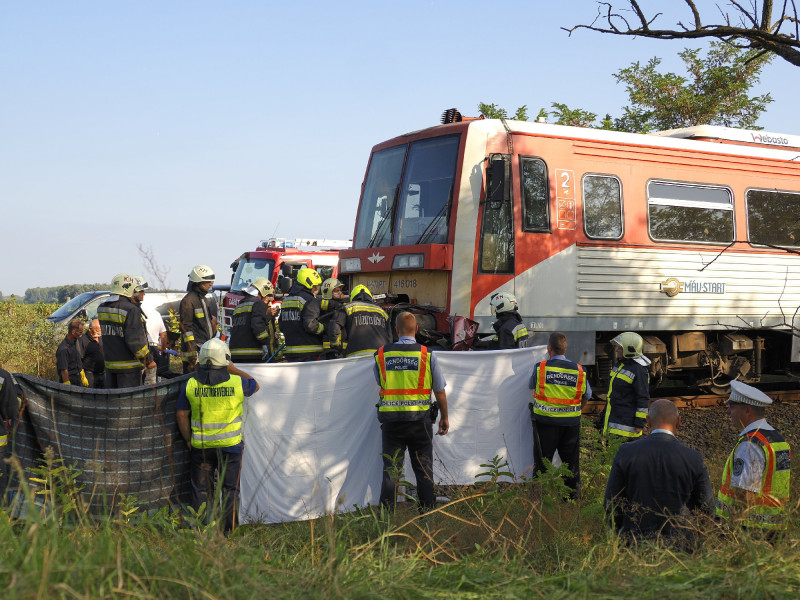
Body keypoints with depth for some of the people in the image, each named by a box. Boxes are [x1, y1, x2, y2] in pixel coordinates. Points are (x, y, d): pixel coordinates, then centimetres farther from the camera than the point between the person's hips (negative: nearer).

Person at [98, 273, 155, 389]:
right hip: (128, 366, -7)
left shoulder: (101, 308, 7)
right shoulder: (131, 310, -18)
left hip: (109, 362, 7)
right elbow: (136, 340, -18)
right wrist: (148, 359, -11)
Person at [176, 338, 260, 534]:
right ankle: (228, 531, 14)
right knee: (230, 489, 10)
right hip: (230, 445, -1)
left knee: (201, 490, 13)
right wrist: (234, 369, 15)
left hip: (201, 446, 2)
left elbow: (181, 414, 1)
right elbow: (255, 385, 11)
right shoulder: (236, 383, -10)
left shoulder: (191, 384, -5)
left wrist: (188, 440, 11)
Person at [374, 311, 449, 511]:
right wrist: (444, 417, 14)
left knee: (390, 471, 8)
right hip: (420, 420, -1)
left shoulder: (381, 354, 0)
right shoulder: (427, 354, -5)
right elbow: (439, 391, 1)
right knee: (424, 471, 8)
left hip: (390, 421, 1)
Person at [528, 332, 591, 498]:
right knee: (571, 459, 14)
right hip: (571, 422, 2)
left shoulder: (540, 367, -10)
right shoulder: (579, 370, -3)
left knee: (542, 459, 8)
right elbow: (587, 395, 9)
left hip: (545, 420, -2)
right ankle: (573, 493, 21)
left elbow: (531, 385, 9)